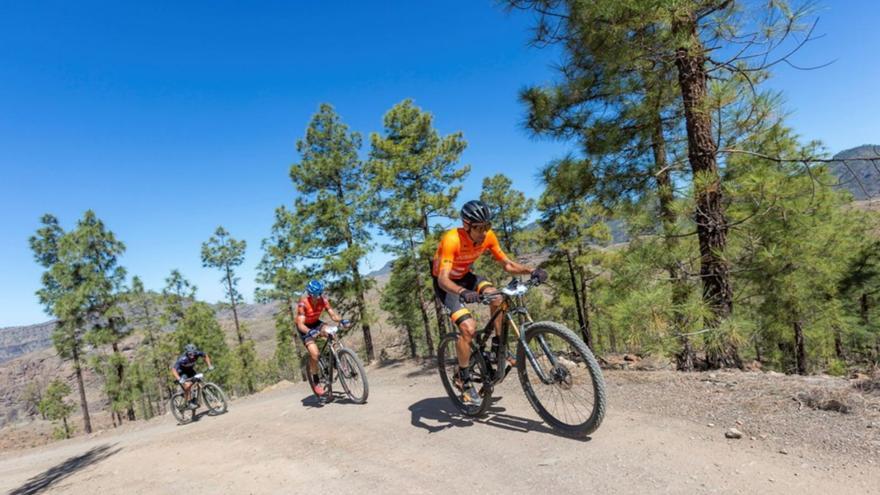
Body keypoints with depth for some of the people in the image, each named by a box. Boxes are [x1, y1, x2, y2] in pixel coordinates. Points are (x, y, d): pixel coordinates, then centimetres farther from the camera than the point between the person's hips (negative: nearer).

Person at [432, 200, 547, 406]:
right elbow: (443, 279, -41)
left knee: (497, 296, -24)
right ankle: (463, 378, -1)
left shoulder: (488, 236, -18)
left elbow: (507, 264, -9)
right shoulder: (451, 240, -34)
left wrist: (531, 270, -26)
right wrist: (462, 292, -61)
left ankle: (497, 348, -4)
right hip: (446, 284, -5)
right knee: (469, 328, -22)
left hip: (465, 276, 5)